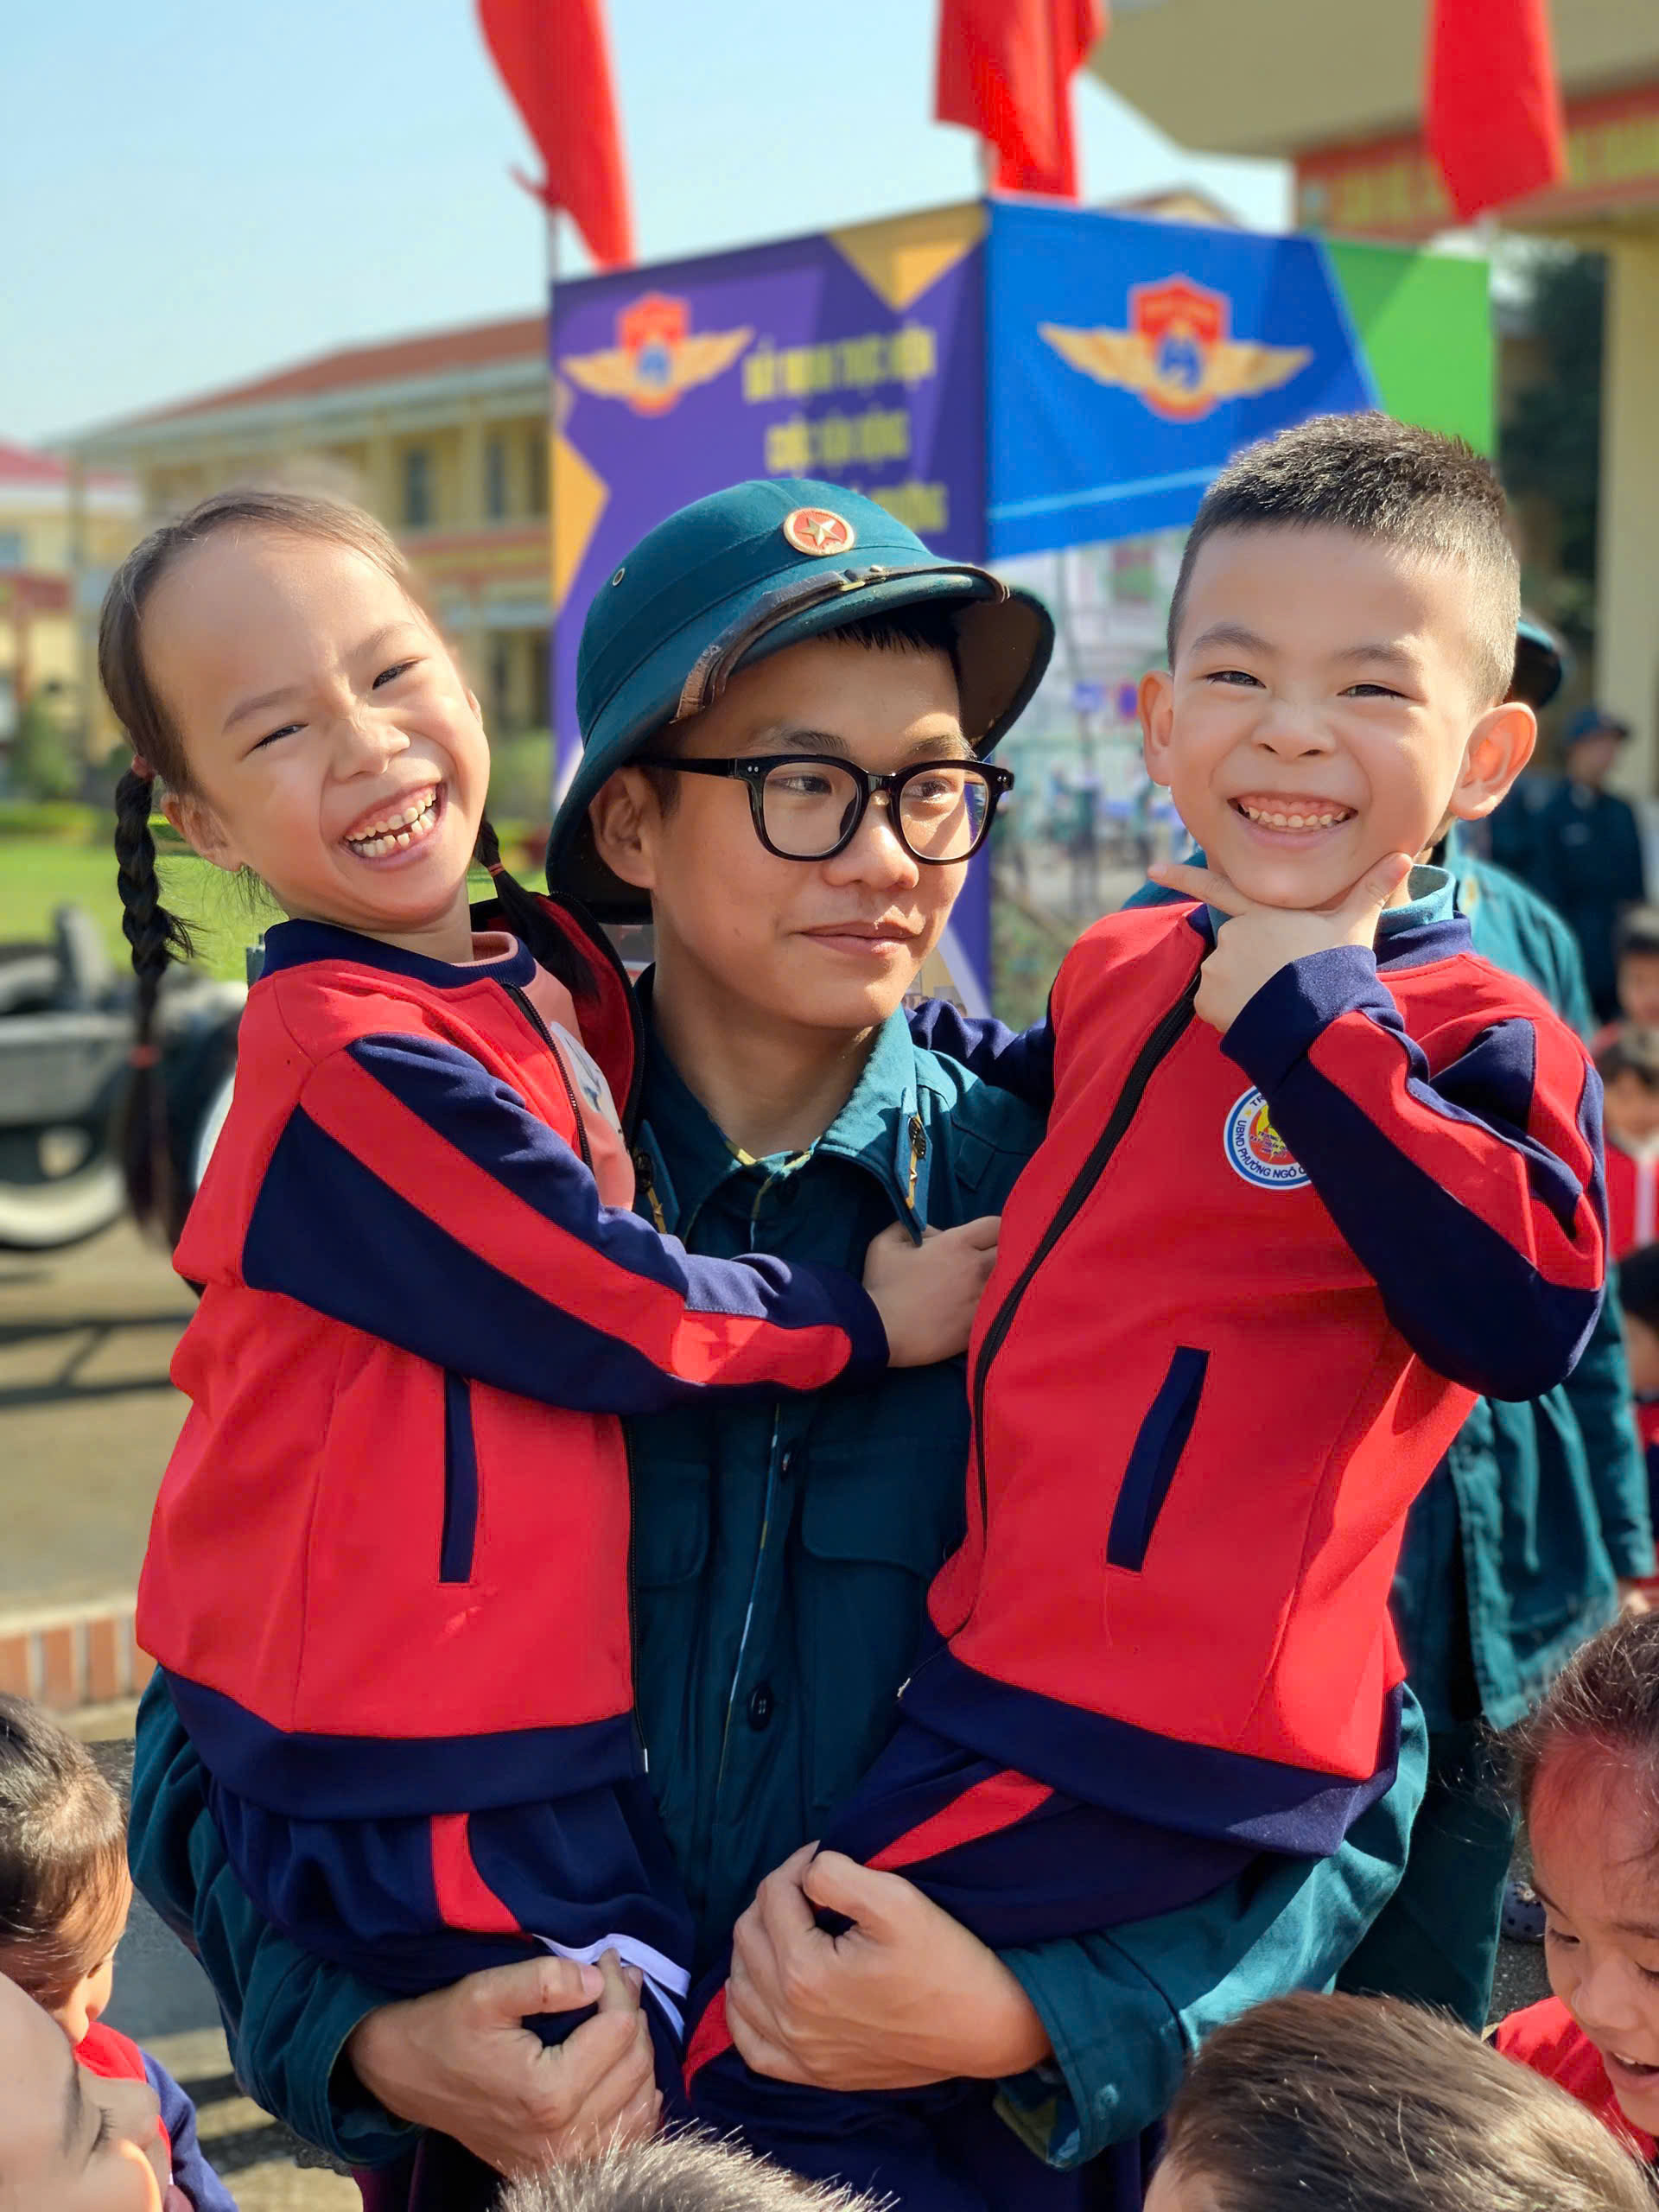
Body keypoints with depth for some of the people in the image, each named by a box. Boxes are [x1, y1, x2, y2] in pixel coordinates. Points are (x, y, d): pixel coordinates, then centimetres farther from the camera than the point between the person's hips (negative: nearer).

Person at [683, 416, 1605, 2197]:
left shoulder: (1478, 1037, -10)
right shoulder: (1116, 971, 11)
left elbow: (1530, 1313, -29)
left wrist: (1309, 1017, -25)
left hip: (1163, 1740, -8)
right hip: (1007, 1669, 8)